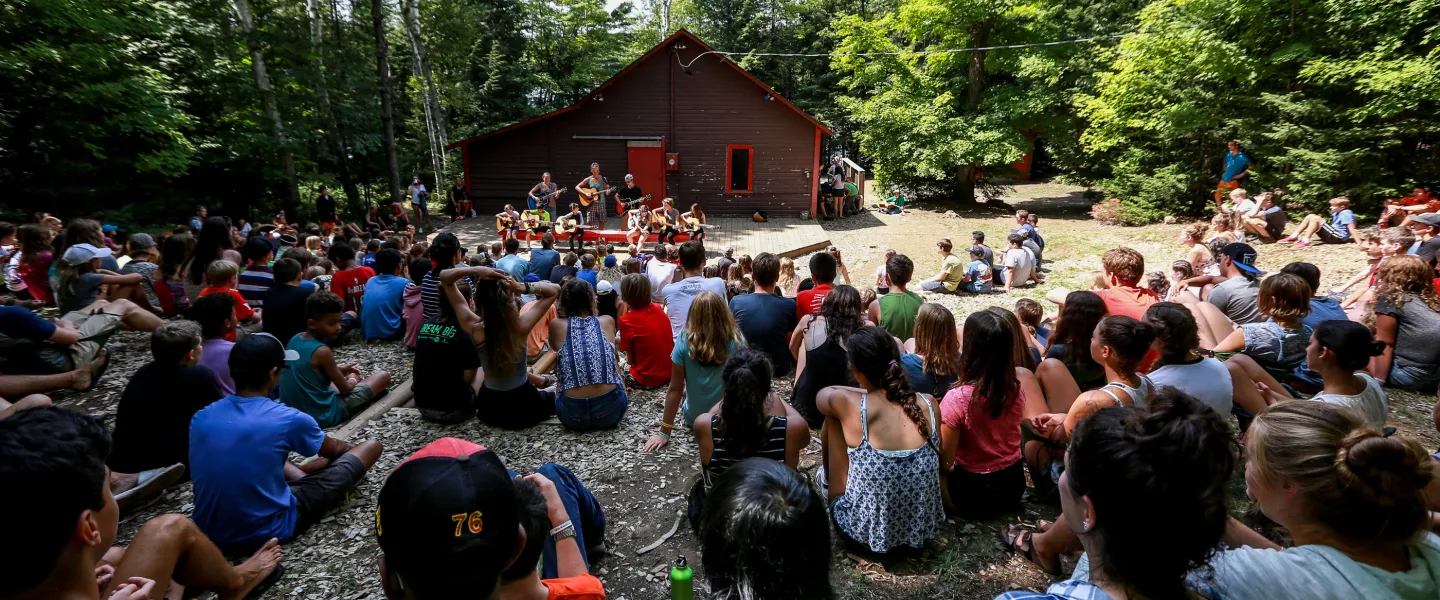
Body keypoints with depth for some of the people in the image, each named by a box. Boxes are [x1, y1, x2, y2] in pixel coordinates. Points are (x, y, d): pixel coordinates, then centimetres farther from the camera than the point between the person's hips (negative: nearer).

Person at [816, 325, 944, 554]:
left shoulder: (849, 405, -20)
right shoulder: (929, 404, -9)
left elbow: (821, 395, 3)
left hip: (863, 531, -4)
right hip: (923, 528, 4)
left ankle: (829, 480, 41)